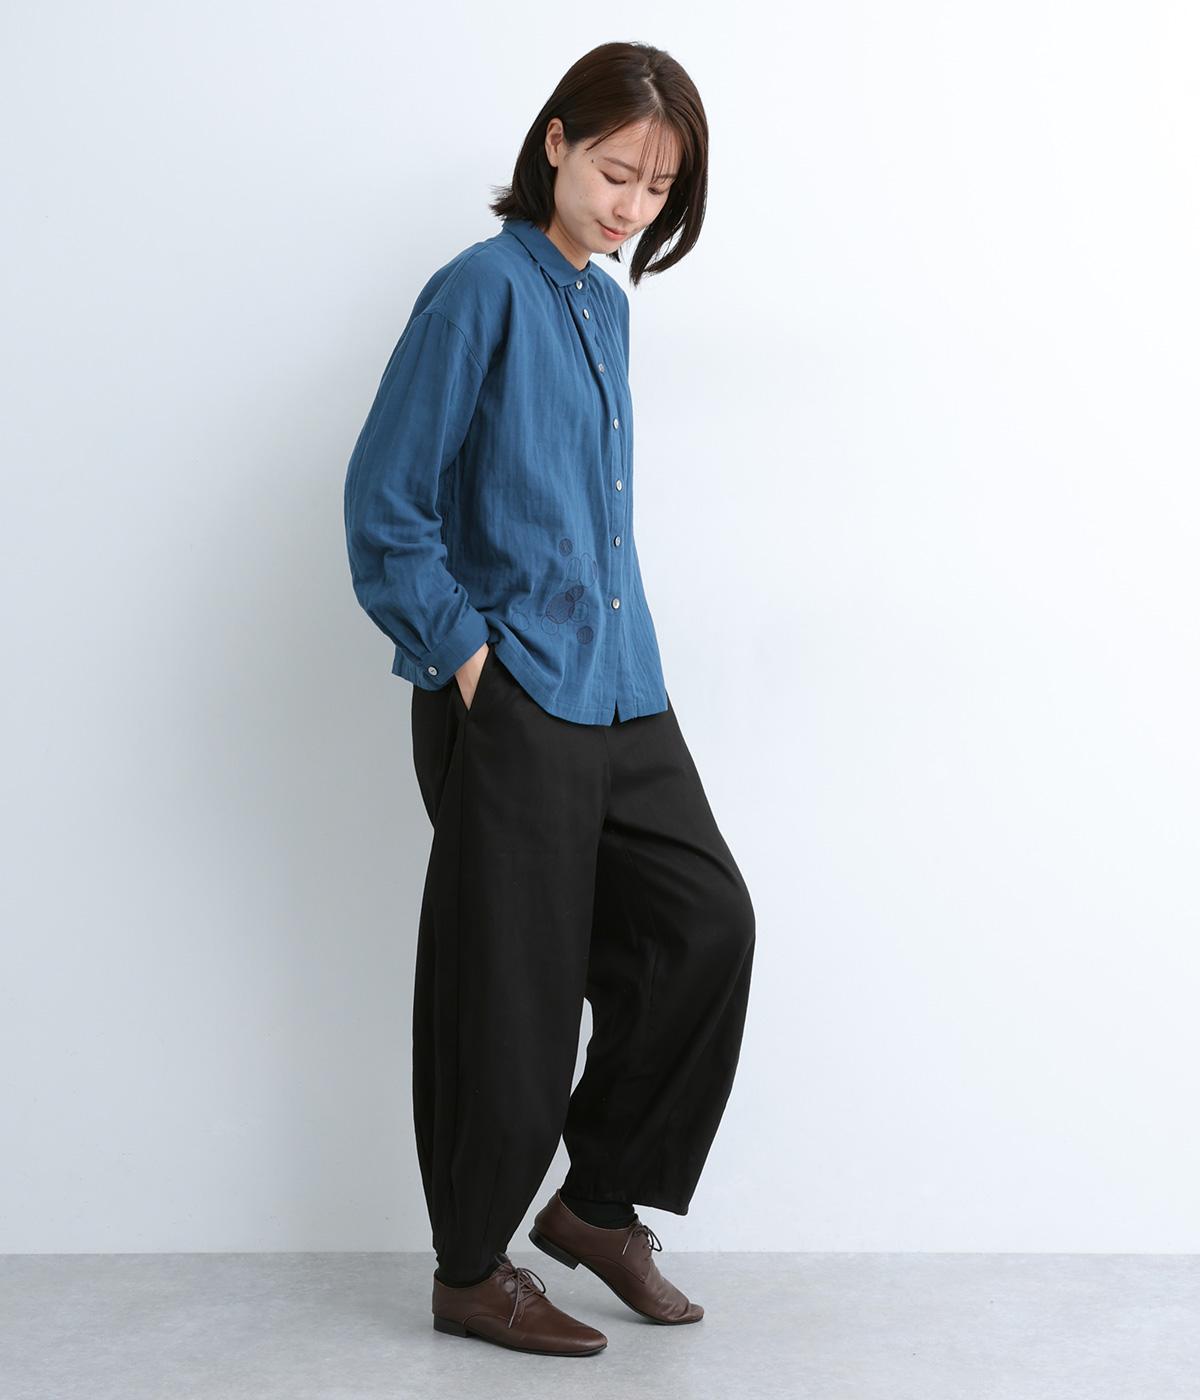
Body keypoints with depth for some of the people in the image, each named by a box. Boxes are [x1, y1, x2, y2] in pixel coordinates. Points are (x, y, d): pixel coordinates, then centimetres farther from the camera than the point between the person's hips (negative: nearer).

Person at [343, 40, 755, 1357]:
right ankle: (472, 1273, 18)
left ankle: (601, 1200, 21)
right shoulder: (482, 290, -10)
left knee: (706, 922, 5)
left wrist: (622, 645, 14)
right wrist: (466, 655, -15)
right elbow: (384, 506, -12)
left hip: (618, 692, 8)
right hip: (511, 705, -8)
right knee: (514, 987, 0)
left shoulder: (606, 304, 14)